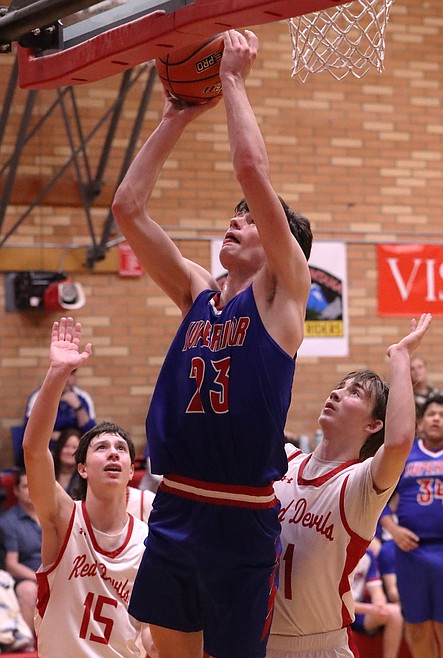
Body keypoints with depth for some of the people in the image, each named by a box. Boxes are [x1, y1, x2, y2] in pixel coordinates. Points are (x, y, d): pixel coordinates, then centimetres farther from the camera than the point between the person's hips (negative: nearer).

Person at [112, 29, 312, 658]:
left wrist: (233, 80, -7)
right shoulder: (198, 294, 11)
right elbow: (128, 208, 6)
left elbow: (253, 171, -15)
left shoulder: (282, 292, -3)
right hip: (174, 509, 6)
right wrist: (177, 118, 5)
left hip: (241, 519, -6)